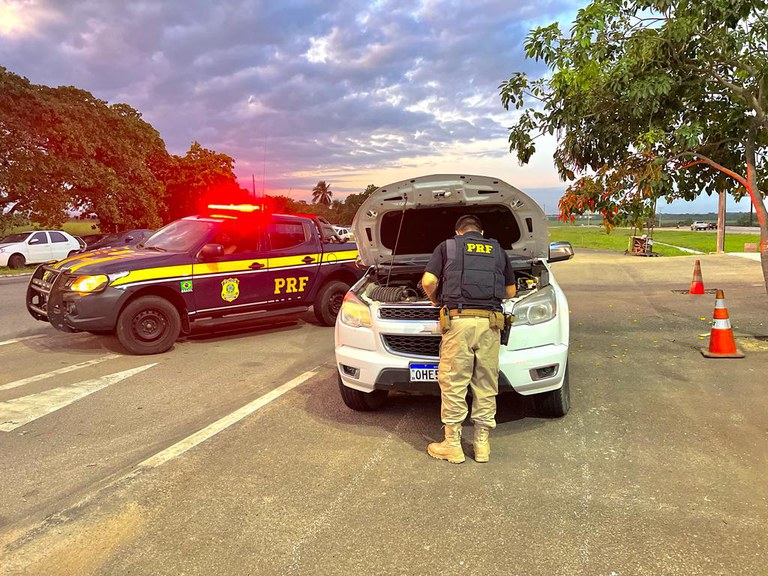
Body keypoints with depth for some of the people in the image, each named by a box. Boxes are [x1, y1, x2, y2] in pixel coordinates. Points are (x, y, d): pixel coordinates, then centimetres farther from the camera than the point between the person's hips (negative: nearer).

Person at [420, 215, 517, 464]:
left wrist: (437, 301, 18)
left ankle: (453, 446, 10)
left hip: (458, 320, -3)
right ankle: (482, 444, 18)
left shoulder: (447, 246, 12)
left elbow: (428, 281, 0)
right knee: (486, 385, 10)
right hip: (490, 322, 3)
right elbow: (511, 291, 23)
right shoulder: (498, 251, 21)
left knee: (453, 384, 4)